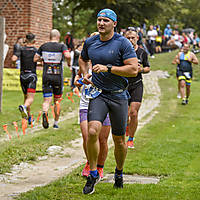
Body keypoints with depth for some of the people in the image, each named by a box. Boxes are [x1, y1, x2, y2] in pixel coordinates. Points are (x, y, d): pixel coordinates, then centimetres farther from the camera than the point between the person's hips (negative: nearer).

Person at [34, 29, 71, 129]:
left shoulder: (43, 46, 4)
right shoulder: (62, 46, -3)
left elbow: (35, 59, 7)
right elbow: (68, 56, -21)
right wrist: (69, 63, -1)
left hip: (46, 76, 1)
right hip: (58, 76, -1)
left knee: (47, 100, -2)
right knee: (57, 100, 13)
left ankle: (45, 113, -33)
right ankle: (56, 123, 19)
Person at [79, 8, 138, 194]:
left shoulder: (123, 43, -8)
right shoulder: (90, 42, 6)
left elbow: (134, 69, -14)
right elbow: (83, 59, 27)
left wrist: (108, 68, -20)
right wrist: (85, 74, 8)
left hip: (118, 96, -2)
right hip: (98, 94, 2)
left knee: (119, 140, 7)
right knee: (92, 131, -21)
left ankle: (119, 172, 33)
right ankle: (93, 174, -6)